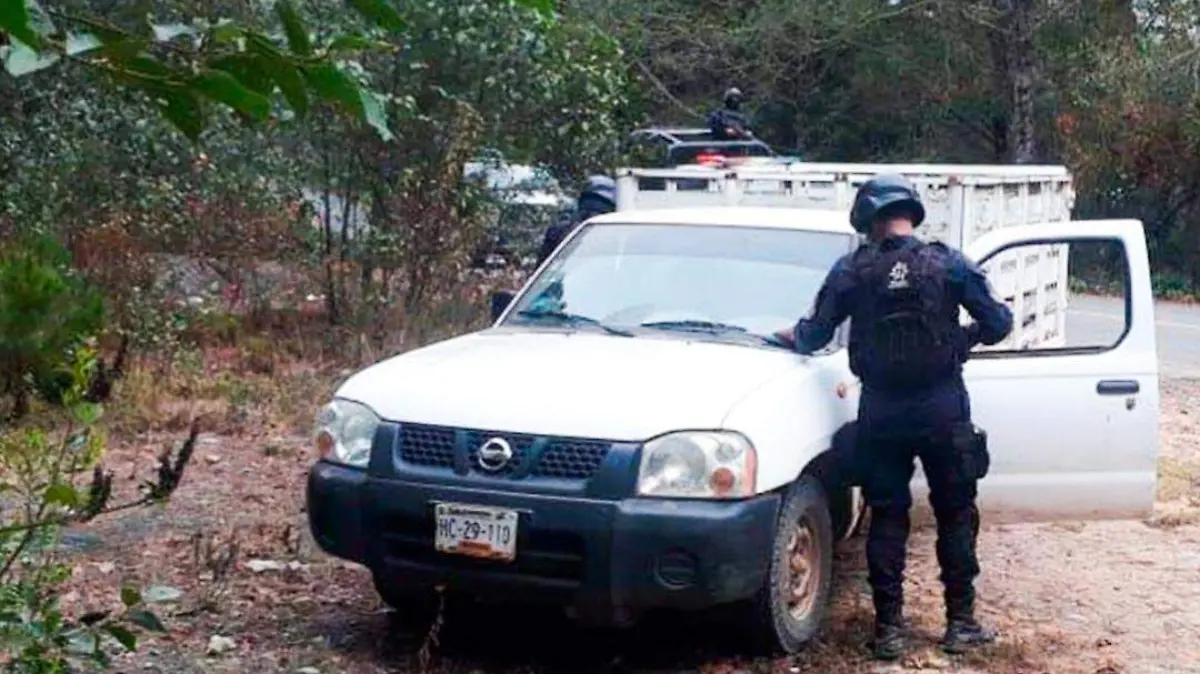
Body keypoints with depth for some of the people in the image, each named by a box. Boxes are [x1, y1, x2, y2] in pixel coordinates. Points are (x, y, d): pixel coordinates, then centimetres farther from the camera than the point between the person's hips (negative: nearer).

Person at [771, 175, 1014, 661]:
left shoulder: (852, 270, -3)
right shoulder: (948, 264, -3)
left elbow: (814, 335, 1)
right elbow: (998, 323, -3)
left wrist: (792, 337, 23)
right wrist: (967, 337, 17)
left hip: (881, 413, 1)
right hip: (942, 410, 0)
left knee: (886, 518, 8)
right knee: (956, 515, 11)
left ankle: (889, 628, 8)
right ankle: (961, 623, 14)